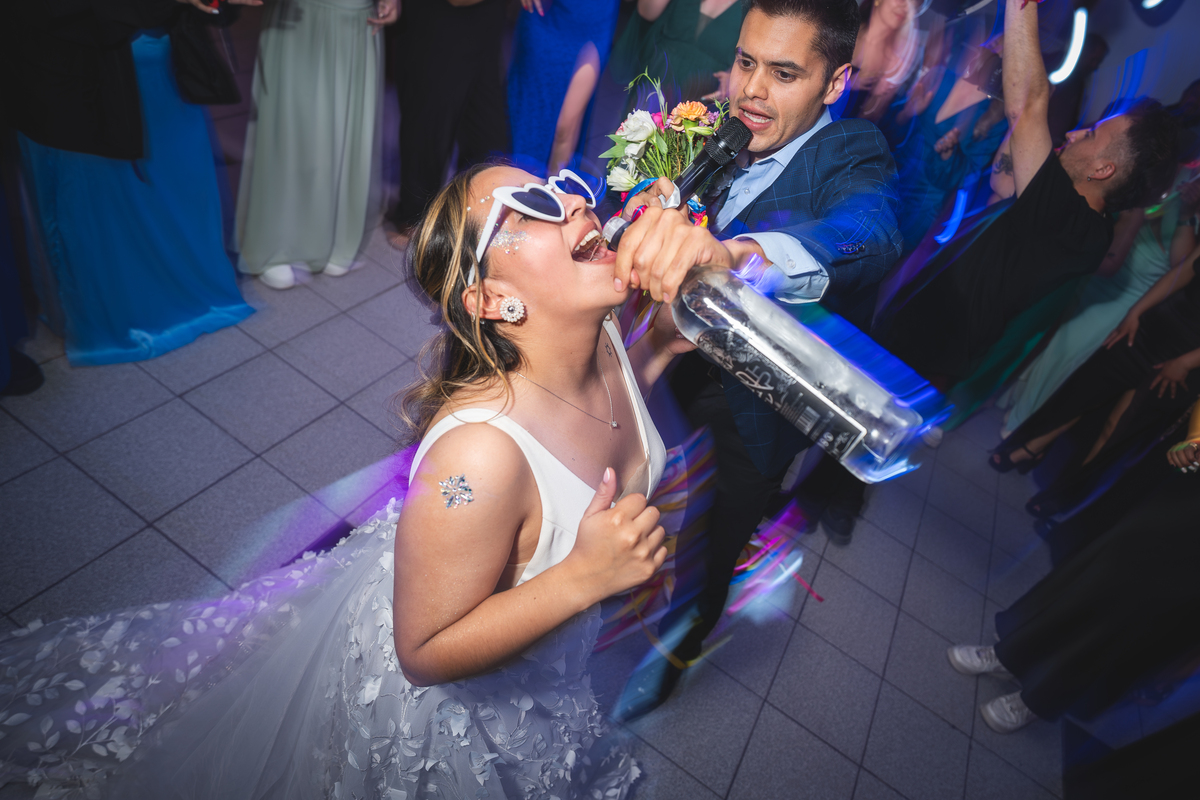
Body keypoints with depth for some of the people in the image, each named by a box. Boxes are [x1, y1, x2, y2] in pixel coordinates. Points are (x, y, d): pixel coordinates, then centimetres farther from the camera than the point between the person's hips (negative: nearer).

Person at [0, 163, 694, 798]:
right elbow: (426, 652, -29)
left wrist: (659, 347, -13)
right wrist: (583, 577, -40)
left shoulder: (603, 337, -21)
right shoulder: (479, 455, -44)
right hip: (438, 704, -6)